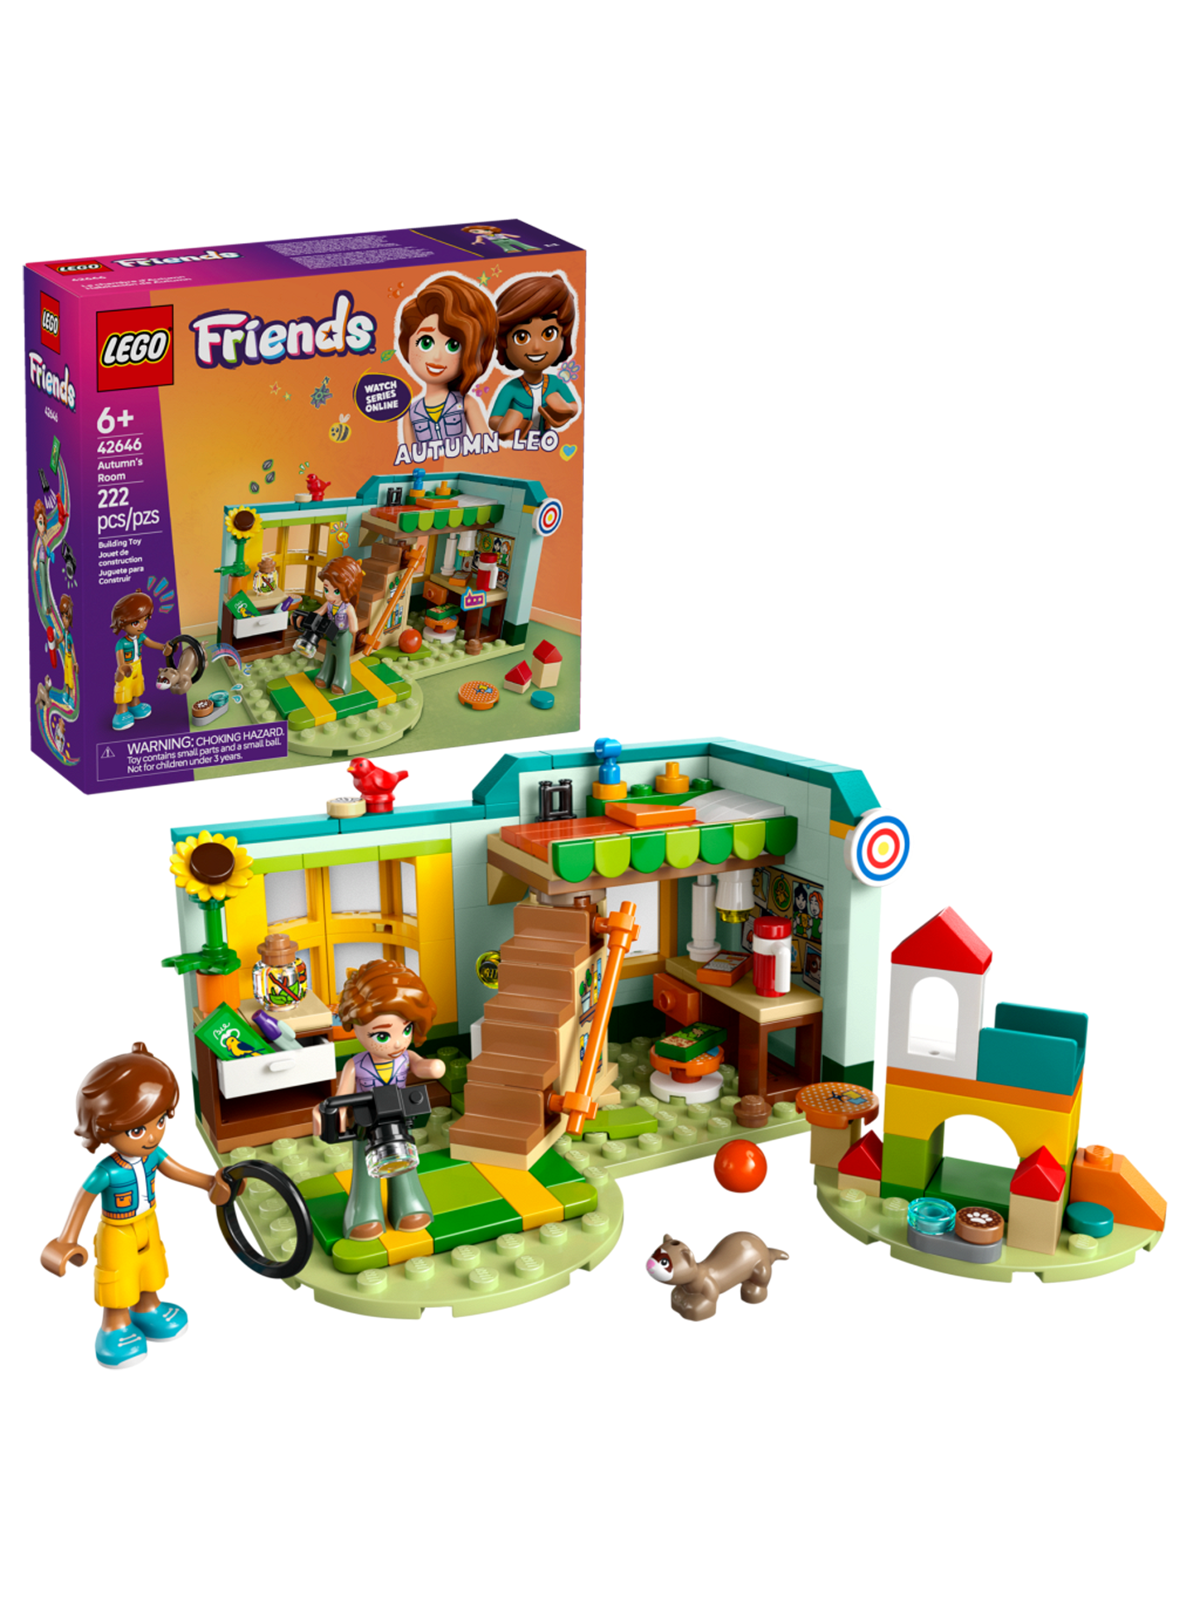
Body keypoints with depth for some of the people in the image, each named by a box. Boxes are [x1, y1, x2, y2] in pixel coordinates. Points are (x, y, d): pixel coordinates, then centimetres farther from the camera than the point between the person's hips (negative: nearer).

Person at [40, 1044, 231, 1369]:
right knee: (119, 1278, 17)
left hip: (147, 1227, 6)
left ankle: (147, 1308, 54)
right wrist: (67, 1241, -23)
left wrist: (210, 1182, 8)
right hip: (117, 1235, -6)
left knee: (149, 1271, 28)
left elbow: (177, 1171, -1)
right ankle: (115, 1325, 41)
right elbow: (83, 1201, -25)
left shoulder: (152, 1154, -20)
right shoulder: (106, 1172, -37)